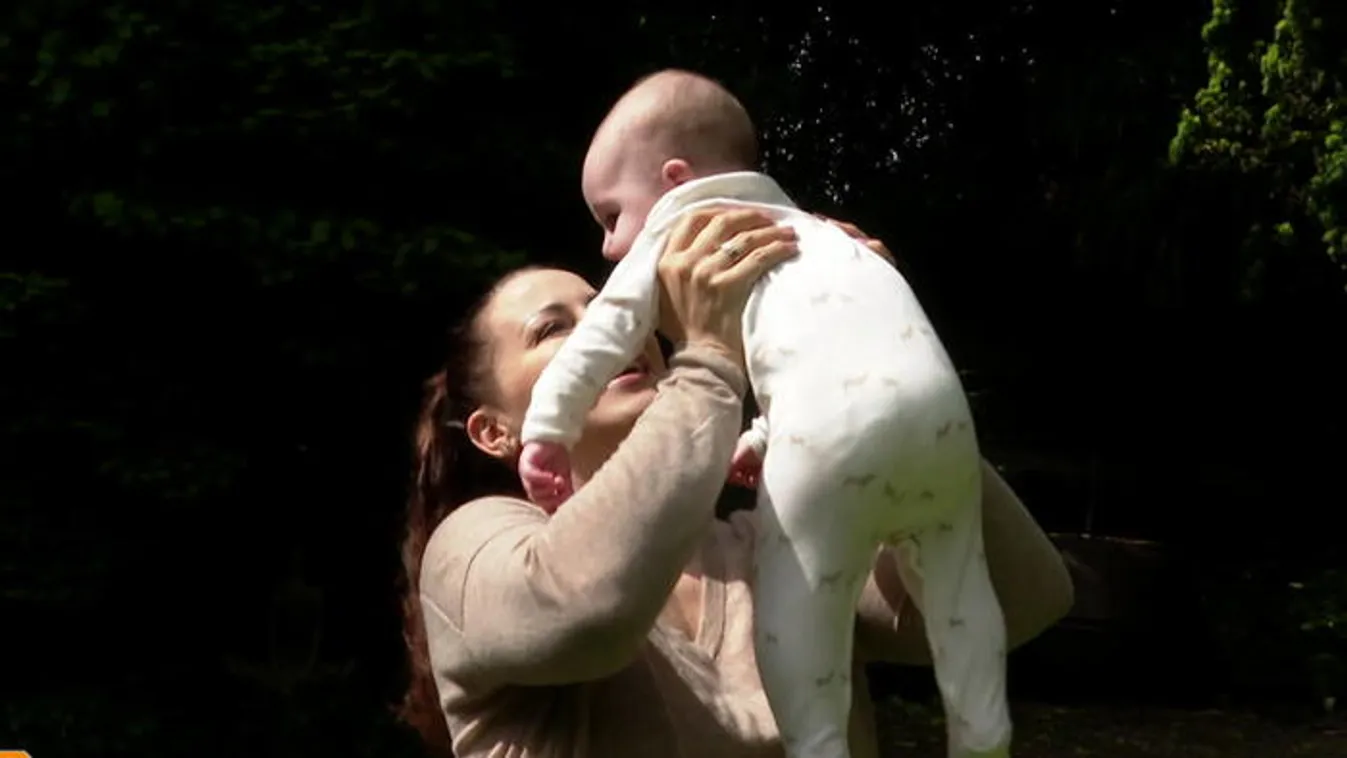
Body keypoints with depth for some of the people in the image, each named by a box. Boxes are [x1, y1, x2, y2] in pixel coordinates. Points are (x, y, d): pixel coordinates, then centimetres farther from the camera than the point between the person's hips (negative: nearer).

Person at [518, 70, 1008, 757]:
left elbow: (607, 331, 10)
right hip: (937, 400, 8)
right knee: (955, 583, 21)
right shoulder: (790, 226, 41)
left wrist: (547, 429, 12)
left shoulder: (678, 228, 19)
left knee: (795, 594, 2)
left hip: (840, 416, -7)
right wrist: (765, 436, 42)